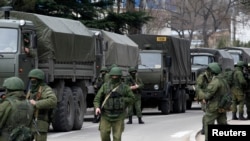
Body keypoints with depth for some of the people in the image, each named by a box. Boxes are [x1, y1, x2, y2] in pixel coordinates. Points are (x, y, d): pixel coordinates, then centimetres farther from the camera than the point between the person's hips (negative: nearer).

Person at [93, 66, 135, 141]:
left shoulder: (125, 87, 0)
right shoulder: (105, 86, 1)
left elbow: (131, 99, 5)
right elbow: (97, 99, -1)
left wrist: (120, 99, -10)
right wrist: (97, 108, -21)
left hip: (118, 116, -1)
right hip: (106, 115, 1)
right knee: (104, 135, -8)